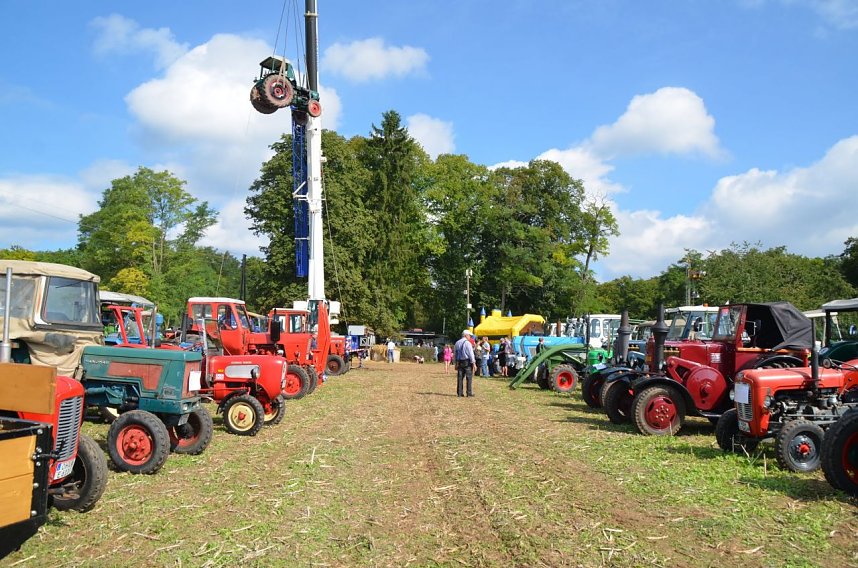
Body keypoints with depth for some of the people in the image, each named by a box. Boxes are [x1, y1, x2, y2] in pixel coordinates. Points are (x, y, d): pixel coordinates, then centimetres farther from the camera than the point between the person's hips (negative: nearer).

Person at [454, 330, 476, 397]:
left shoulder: (457, 343, 11)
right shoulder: (467, 343, -11)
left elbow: (455, 354, 15)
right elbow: (471, 354, -14)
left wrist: (456, 364, 19)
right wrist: (474, 363, -11)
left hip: (459, 362, 6)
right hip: (467, 362, -6)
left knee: (460, 377, 7)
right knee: (469, 378, 0)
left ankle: (459, 393, 8)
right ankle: (469, 393, 0)